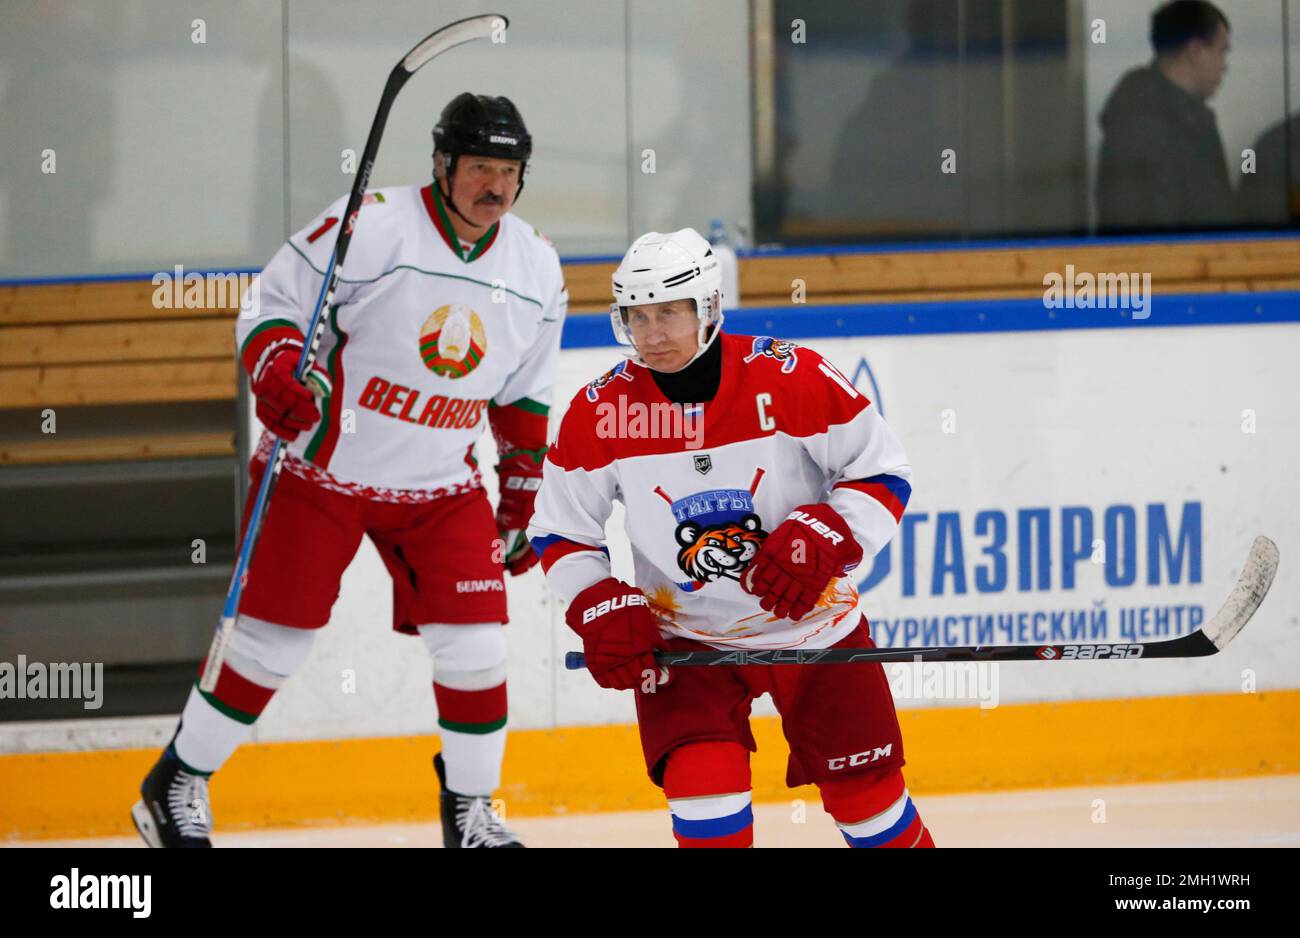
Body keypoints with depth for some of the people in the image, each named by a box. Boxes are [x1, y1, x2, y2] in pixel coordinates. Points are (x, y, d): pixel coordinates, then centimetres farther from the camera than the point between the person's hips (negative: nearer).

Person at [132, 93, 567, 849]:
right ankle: (177, 785, 19)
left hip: (440, 485, 4)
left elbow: (525, 396, 12)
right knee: (274, 637, 0)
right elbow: (274, 305, -14)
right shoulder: (374, 226, -19)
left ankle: (470, 808, 14)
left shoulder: (538, 269, 0)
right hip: (322, 466, -4)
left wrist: (522, 494, 11)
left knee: (476, 640, -6)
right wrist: (277, 374, -32)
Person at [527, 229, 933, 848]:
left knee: (865, 794, 5)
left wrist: (825, 536, -25)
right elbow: (558, 531, 1)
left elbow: (883, 475, -9)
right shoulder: (599, 413, -11)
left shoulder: (794, 379, -17)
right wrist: (598, 607, -14)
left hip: (812, 624, 0)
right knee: (700, 779, -19)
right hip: (681, 640, 0)